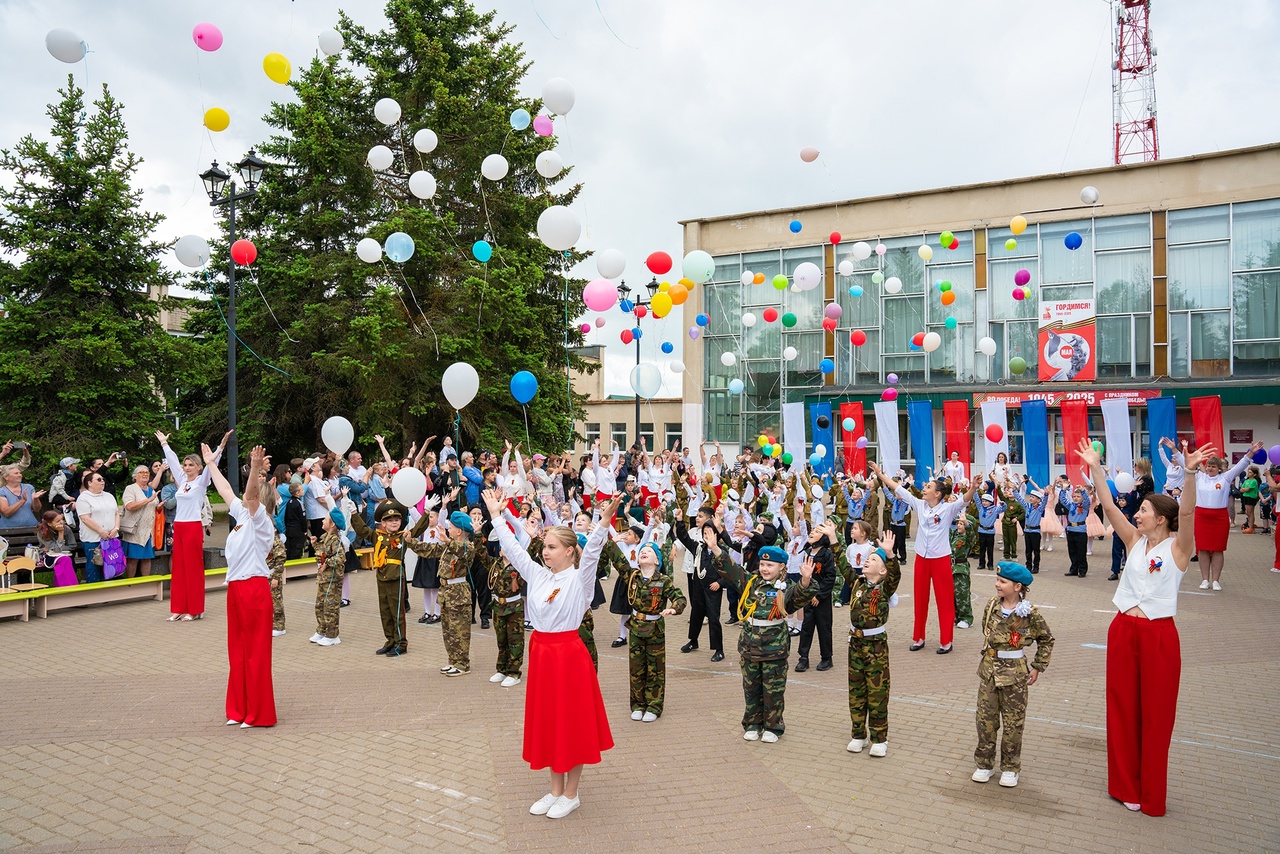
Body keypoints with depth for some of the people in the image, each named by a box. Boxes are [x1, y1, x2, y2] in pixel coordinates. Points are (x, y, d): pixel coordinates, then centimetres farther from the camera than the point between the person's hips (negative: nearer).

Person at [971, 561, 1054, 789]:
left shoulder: (1029, 613, -14)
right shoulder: (992, 606, -2)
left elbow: (1046, 640, 0)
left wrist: (1037, 667, -1)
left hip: (1015, 673, -4)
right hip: (989, 670, 4)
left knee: (1013, 723, 7)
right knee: (985, 719, 8)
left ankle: (1010, 768, 21)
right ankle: (985, 763, 21)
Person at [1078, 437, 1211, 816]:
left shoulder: (1177, 547, -8)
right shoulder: (1135, 541, 6)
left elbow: (1188, 513, -24)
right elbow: (1109, 507, 0)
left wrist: (1190, 473, -38)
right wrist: (1095, 468, -7)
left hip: (1159, 635, -5)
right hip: (1123, 630, 5)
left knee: (1155, 714, 5)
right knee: (1122, 709, 11)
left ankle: (1152, 797, 17)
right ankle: (1126, 786, 25)